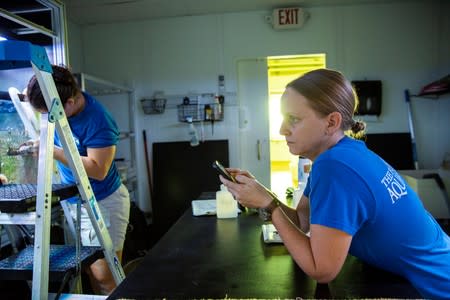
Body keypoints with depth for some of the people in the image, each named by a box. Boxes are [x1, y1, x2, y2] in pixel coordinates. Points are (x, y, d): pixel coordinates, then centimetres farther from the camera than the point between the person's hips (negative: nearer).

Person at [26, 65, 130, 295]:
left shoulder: (98, 122, -25)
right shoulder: (58, 104, -3)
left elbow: (98, 170, -27)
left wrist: (53, 151, -27)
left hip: (102, 204, -7)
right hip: (72, 201, 7)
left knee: (103, 275, -3)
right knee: (89, 270, 13)